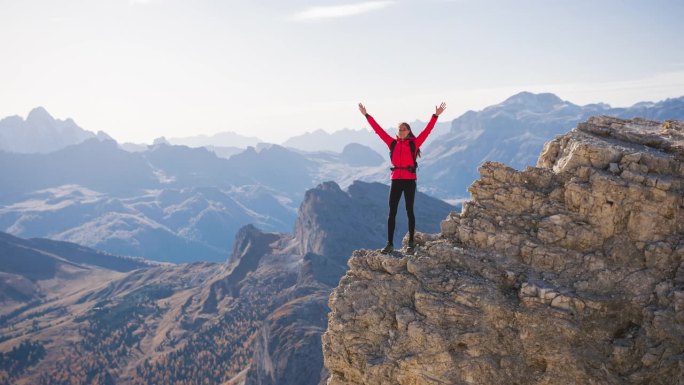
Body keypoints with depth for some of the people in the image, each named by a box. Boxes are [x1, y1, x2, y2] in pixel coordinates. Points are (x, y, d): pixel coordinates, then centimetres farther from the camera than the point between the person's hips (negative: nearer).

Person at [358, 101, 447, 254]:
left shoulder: (414, 143, 0)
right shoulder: (393, 143, 8)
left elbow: (427, 130, -6)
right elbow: (378, 130, 9)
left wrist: (436, 115, -14)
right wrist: (366, 115, 10)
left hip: (409, 181, -3)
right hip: (396, 180, 3)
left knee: (409, 211, 4)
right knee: (392, 212, 1)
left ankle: (411, 243, 12)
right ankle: (390, 243, 4)